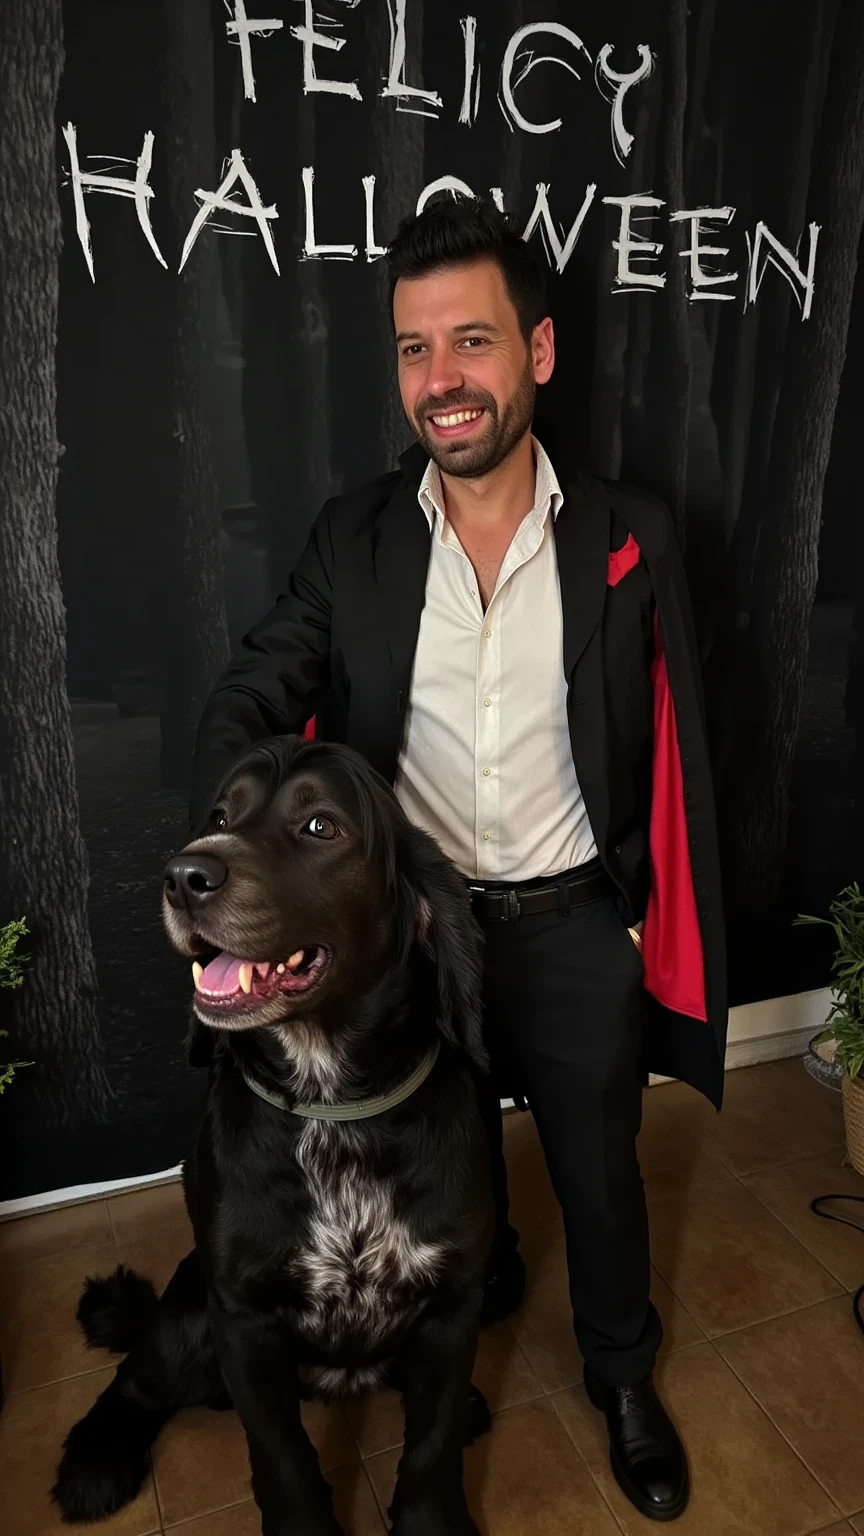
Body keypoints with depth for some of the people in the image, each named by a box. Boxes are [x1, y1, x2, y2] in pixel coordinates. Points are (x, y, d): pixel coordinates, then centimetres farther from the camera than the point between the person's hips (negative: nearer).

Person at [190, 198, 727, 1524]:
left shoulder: (631, 540, -10)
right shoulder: (353, 539, -7)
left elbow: (673, 754, -4)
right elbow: (248, 706, -9)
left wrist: (653, 921, -3)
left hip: (576, 927, -1)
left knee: (601, 1173, 20)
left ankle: (624, 1377, 51)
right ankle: (477, 1294, 60)